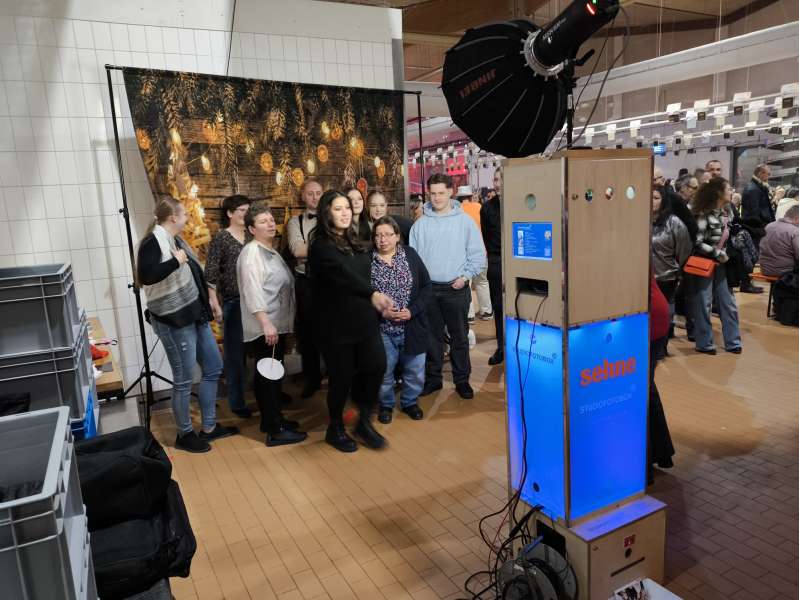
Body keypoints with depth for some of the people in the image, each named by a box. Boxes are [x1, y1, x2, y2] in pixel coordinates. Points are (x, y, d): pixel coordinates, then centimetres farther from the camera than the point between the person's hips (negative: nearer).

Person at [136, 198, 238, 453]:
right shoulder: (153, 242, -15)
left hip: (195, 316, 10)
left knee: (213, 368, 15)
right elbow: (146, 276, -32)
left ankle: (209, 427, 27)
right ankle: (184, 434, 21)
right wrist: (176, 261, -25)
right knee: (184, 380, 2)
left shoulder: (175, 239, 12)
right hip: (174, 321, -10)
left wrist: (206, 305, 20)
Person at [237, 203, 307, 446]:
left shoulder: (272, 252, 17)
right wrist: (266, 323, -26)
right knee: (268, 376, -6)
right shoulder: (251, 252, -11)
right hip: (264, 328, -10)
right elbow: (253, 290, -20)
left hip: (278, 324, 10)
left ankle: (273, 419, 26)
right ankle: (275, 430, -2)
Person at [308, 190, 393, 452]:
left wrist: (378, 307, 13)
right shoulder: (321, 246, -10)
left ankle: (364, 421, 15)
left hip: (364, 320, 6)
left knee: (377, 366, -8)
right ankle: (335, 428, 28)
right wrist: (373, 294, -31)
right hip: (336, 325, -5)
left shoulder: (355, 243, 12)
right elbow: (343, 274, -23)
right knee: (342, 378, 2)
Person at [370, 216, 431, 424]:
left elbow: (426, 287, 1)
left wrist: (412, 311, -12)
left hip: (412, 327, 2)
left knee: (415, 371, 12)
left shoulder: (410, 255, 0)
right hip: (382, 329, -1)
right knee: (384, 372, 9)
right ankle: (386, 404, 34)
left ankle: (410, 402, 37)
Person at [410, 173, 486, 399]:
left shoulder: (465, 221, -1)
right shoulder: (420, 224, 5)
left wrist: (466, 276, -9)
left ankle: (462, 379, 21)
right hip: (428, 288, 2)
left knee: (459, 337, 8)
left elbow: (477, 254, 0)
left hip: (456, 289, -2)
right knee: (432, 337, 11)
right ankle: (433, 378, 24)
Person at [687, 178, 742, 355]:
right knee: (703, 305, 3)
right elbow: (697, 242, -21)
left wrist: (724, 255, 1)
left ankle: (732, 342, 20)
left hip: (720, 264, 7)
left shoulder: (724, 214, 8)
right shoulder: (704, 214, -17)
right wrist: (719, 254, -15)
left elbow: (726, 239, 18)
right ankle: (704, 343, 15)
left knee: (728, 304, 9)